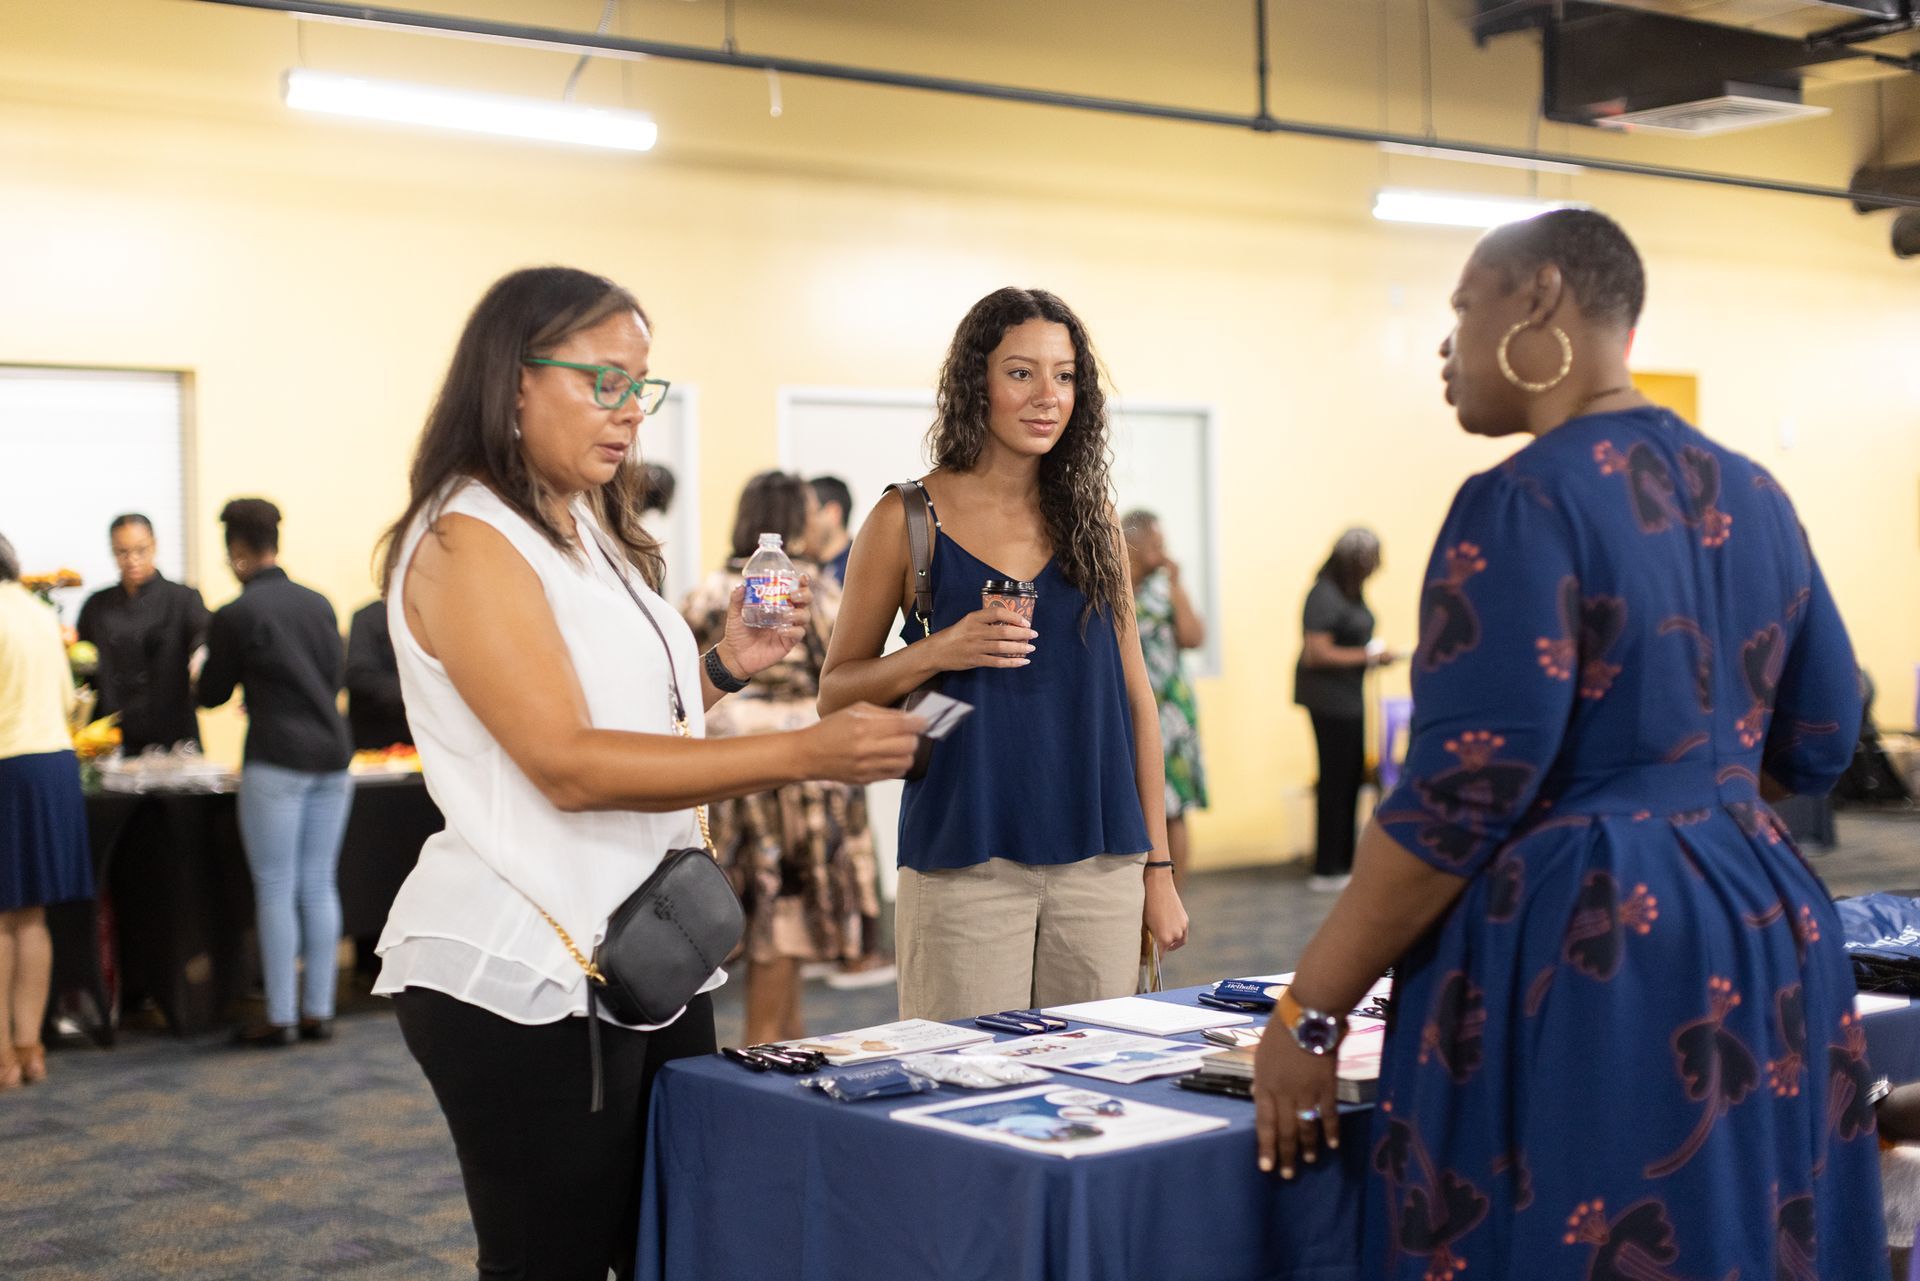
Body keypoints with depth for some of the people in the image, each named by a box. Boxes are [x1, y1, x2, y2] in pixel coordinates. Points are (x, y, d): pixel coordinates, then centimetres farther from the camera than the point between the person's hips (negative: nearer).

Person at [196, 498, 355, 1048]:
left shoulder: (235, 615, -8)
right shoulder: (319, 604, 8)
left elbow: (211, 694, 3)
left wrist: (202, 677, 25)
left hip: (277, 760, -5)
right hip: (332, 753, 5)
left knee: (276, 890, 1)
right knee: (320, 886, 9)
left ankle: (280, 1018, 5)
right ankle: (319, 1010, 14)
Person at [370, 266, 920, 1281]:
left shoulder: (594, 534, 14)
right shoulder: (465, 542, -13)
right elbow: (568, 765, -22)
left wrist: (724, 668, 6)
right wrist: (804, 754, -26)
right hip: (529, 974, -8)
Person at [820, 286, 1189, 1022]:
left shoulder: (1089, 515, 9)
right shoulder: (907, 520, 0)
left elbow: (1133, 691, 11)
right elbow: (835, 693, 4)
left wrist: (1158, 866, 8)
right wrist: (938, 652, -14)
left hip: (1100, 863, 3)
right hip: (964, 862, -3)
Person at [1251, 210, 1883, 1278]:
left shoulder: (1525, 504, -14)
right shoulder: (1753, 498, 10)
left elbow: (1461, 795, -19)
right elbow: (1817, 745, 16)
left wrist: (1310, 1013, -13)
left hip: (1578, 952, -8)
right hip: (1763, 941, 8)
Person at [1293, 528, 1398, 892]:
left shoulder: (1350, 594, 10)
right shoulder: (1324, 596, -18)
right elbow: (1317, 653, -22)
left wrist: (1376, 656, 2)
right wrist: (1369, 656, -17)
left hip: (1349, 698, 9)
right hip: (1329, 698, -9)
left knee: (1350, 778, 13)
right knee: (1336, 778, -4)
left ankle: (1344, 861, 22)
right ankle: (1327, 871, 3)